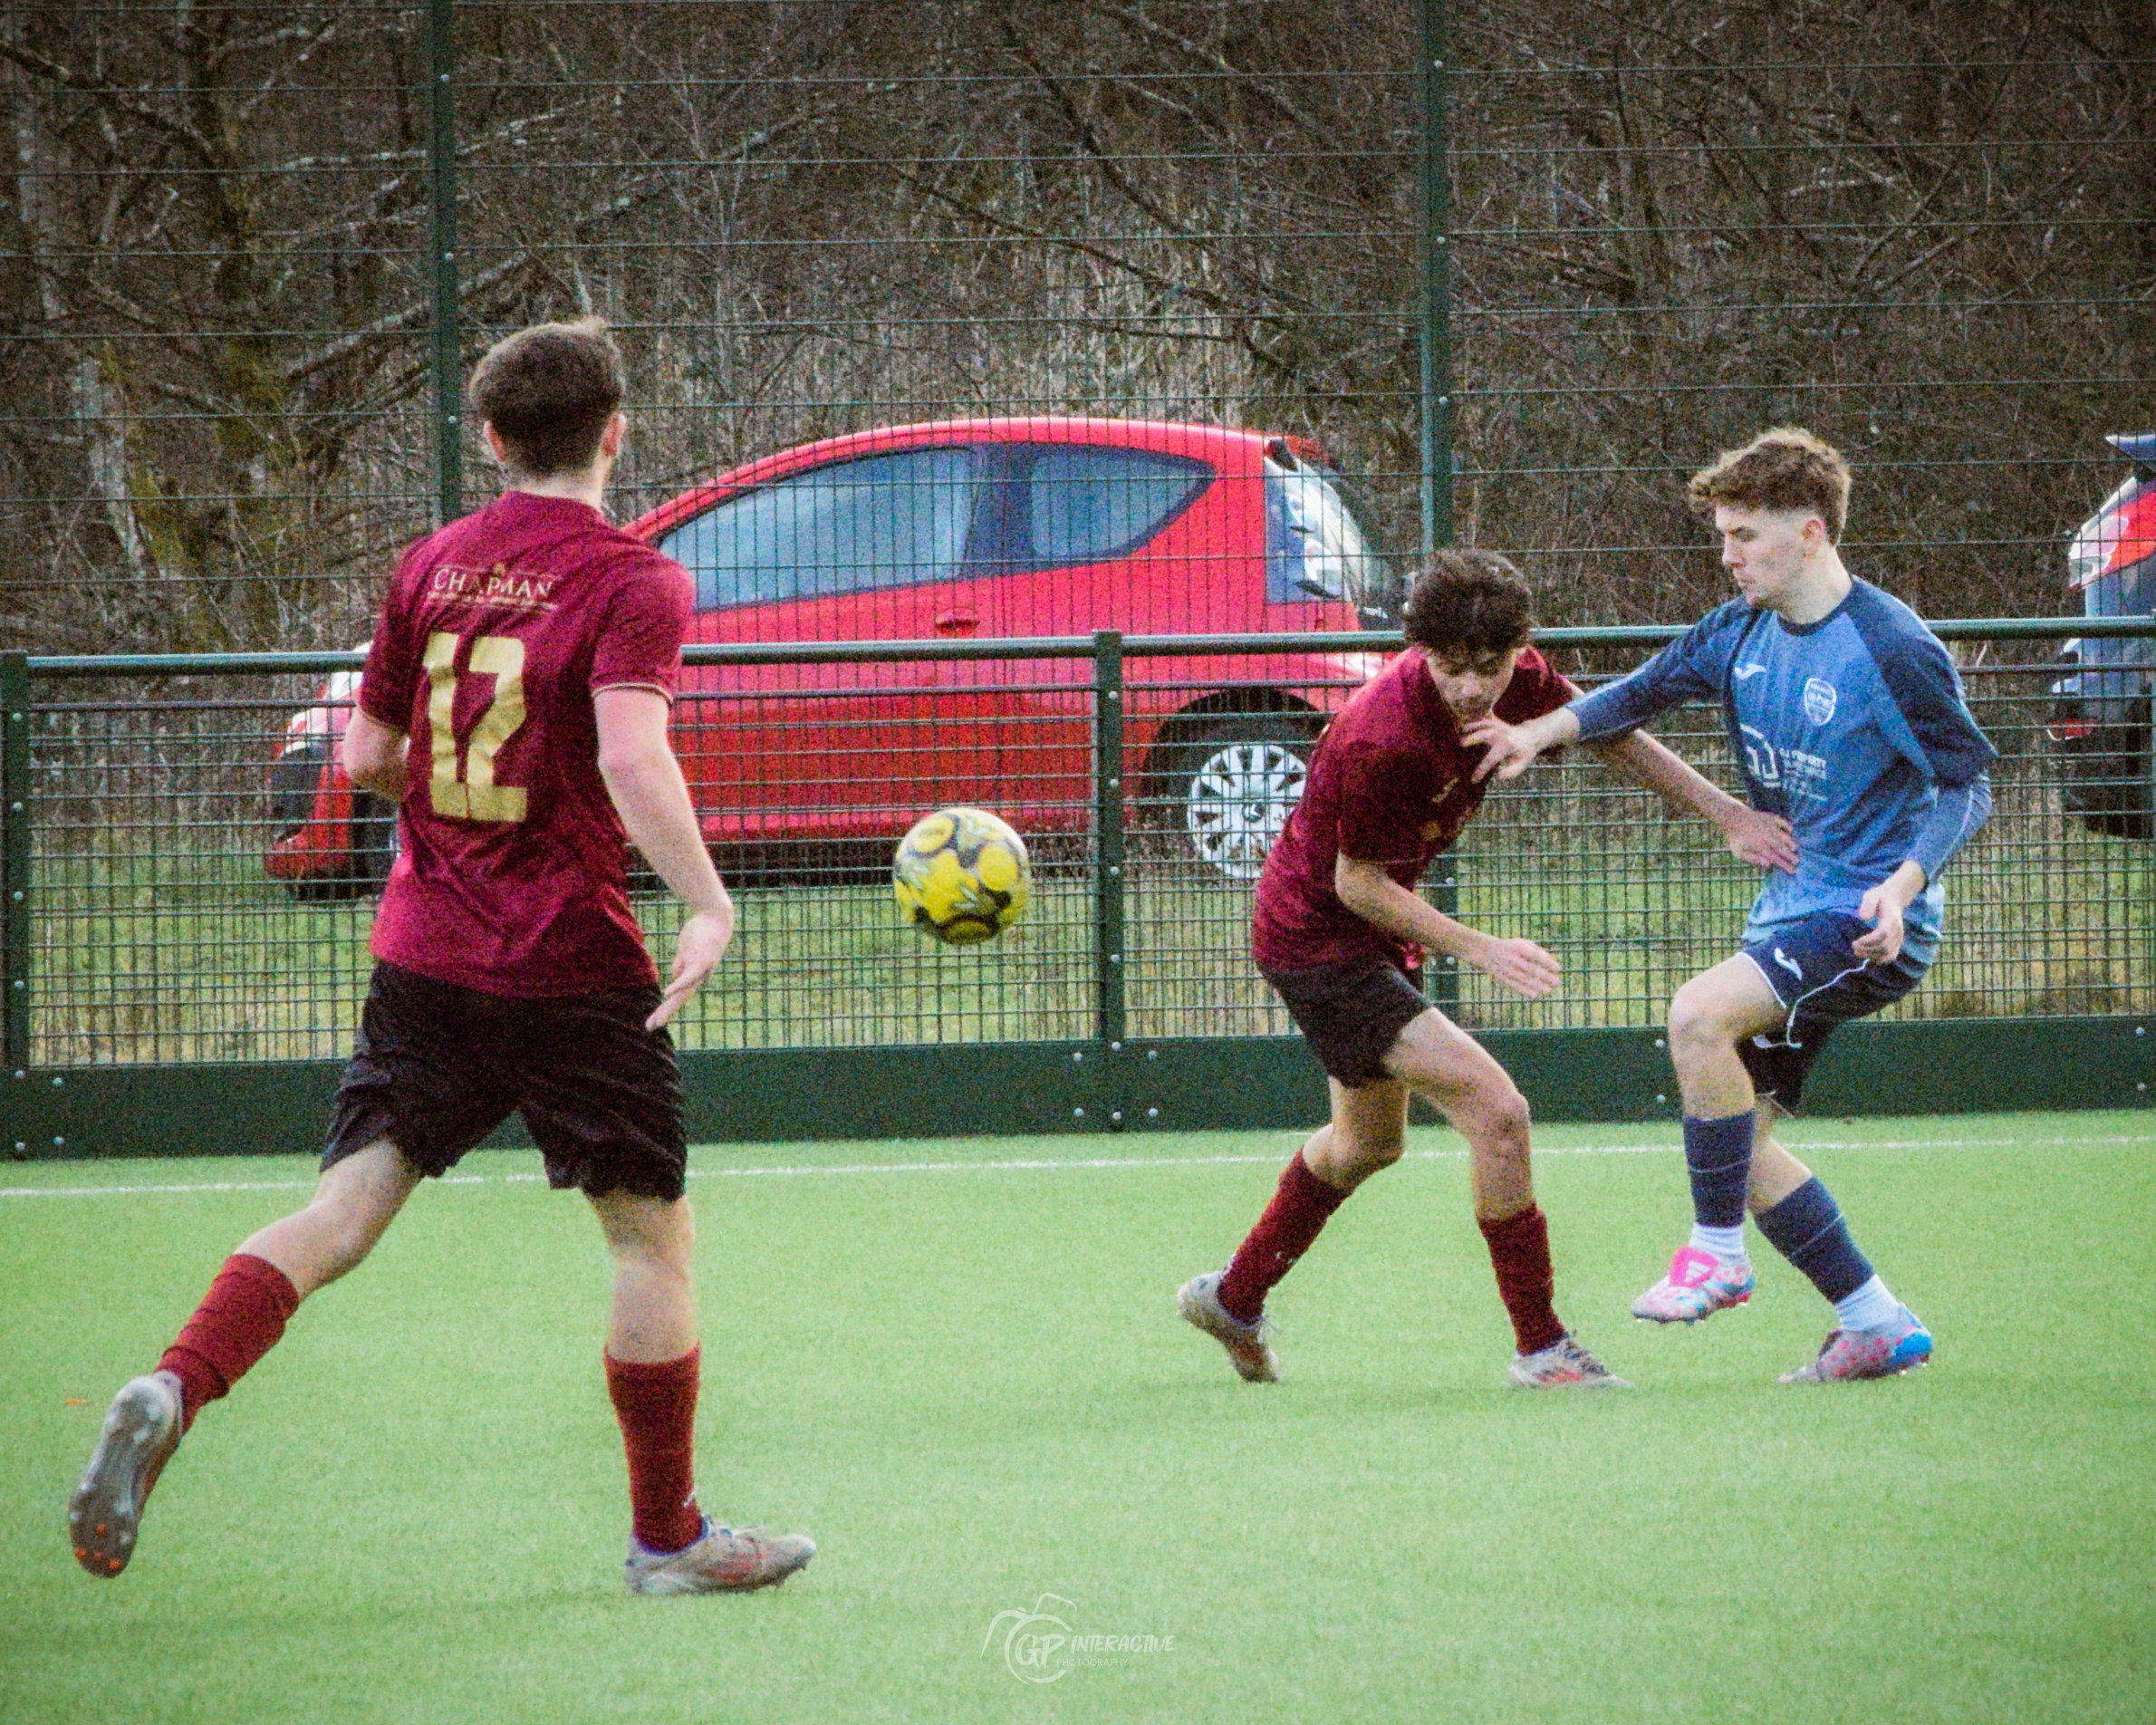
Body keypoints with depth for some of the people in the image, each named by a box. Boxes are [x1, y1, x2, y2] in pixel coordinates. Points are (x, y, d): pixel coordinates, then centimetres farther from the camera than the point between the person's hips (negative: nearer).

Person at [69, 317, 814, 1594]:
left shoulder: (432, 568, 8)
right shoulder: (632, 582, -9)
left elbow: (365, 757, 14)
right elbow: (631, 752, -25)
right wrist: (709, 902, -27)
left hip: (425, 955, 5)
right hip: (572, 963, -5)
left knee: (345, 1212, 1)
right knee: (653, 1234, 10)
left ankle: (173, 1393, -24)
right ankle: (668, 1536, 16)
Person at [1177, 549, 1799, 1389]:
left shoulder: (1514, 680, -14)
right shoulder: (1383, 742, -35)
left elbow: (1606, 732, 4)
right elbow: (1357, 883, -23)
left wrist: (1725, 811, -1)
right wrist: (1476, 948, -25)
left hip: (1373, 931, 9)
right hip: (1317, 937, -9)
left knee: (1368, 1142, 28)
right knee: (1495, 1109, -20)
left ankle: (1233, 1300, 48)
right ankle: (1540, 1347, -11)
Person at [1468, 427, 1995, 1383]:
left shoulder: (1890, 647, -16)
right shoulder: (1743, 630, 6)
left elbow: (1968, 780, -13)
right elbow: (1646, 691, 15)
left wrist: (1904, 884, -27)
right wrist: (1541, 730, -2)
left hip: (1868, 922, -9)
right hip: (1789, 910, 9)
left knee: (1699, 1012, -29)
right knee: (1740, 1140, 3)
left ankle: (1717, 1252, -18)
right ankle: (1878, 1323, 12)